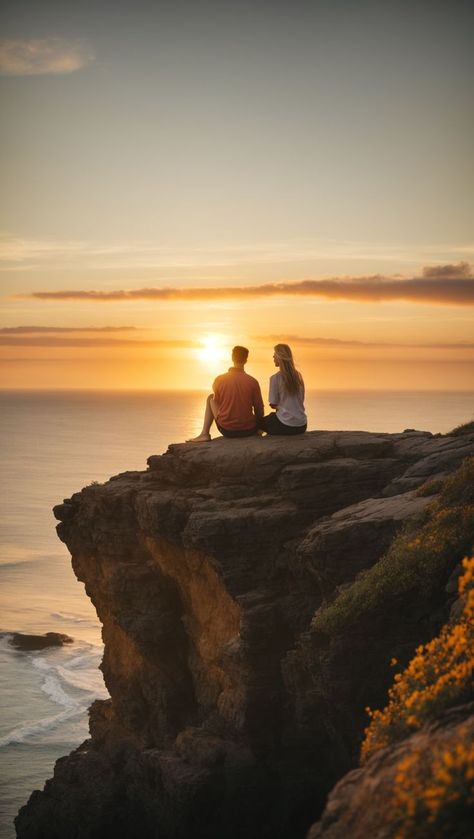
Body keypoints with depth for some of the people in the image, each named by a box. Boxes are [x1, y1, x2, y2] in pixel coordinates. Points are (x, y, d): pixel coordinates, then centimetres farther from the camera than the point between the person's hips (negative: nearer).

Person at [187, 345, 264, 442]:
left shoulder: (219, 380, -9)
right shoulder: (252, 382, -11)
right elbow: (259, 409, -3)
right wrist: (259, 428, 17)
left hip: (226, 430, 0)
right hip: (248, 430, 0)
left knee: (210, 398, 22)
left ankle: (204, 434, 15)